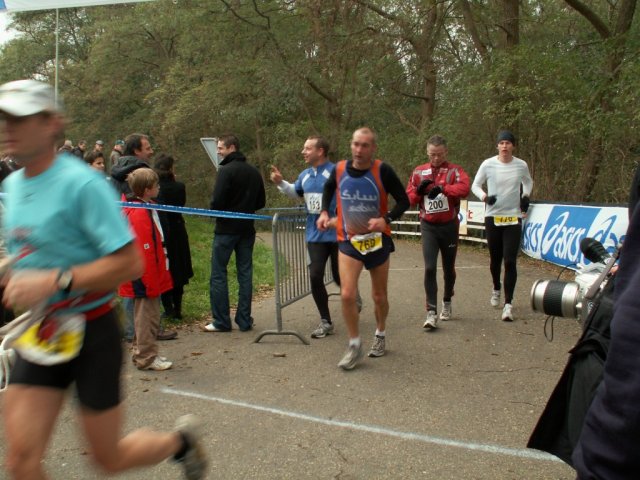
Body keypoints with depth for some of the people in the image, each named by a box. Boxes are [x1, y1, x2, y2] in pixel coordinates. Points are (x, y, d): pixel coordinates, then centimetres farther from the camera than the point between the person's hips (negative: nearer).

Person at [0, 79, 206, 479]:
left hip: (91, 333, -6)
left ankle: (181, 440, 38)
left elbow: (129, 263, -22)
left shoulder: (82, 183, -18)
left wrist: (55, 281, -27)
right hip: (38, 334, 6)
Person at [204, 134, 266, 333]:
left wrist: (216, 212, 2)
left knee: (218, 274, 2)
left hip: (226, 229, -6)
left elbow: (217, 201, -18)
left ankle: (221, 321, 3)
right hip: (247, 229, 6)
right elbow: (260, 202, 12)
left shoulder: (226, 170, -13)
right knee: (245, 273, 9)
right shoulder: (254, 171, 9)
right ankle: (245, 320, 12)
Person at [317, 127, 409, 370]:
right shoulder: (339, 169, -5)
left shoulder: (382, 170, -15)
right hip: (348, 241, 1)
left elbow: (403, 200, -9)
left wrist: (386, 219, -24)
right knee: (347, 294, -13)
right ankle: (354, 346, 5)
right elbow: (328, 189, 18)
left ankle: (380, 335, 39)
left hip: (377, 240, -1)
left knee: (379, 295, 13)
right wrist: (324, 212, 5)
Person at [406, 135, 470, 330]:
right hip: (428, 226, 1)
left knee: (448, 268, 14)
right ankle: (431, 313, -9)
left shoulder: (455, 170, -2)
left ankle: (447, 303, 37)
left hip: (449, 226, 0)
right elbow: (409, 198, 7)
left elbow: (464, 188, -22)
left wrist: (442, 188, -32)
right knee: (430, 268, -11)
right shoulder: (419, 172, 6)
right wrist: (419, 191, -12)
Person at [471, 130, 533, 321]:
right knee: (495, 259, 13)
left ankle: (508, 304, -6)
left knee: (510, 261, -9)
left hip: (513, 218, 0)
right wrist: (485, 196, -13)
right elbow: (475, 185, 6)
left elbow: (528, 181, 22)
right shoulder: (488, 164, -4)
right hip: (493, 217, 0)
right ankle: (496, 289, 42)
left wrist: (526, 195, 3)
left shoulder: (521, 165, 1)